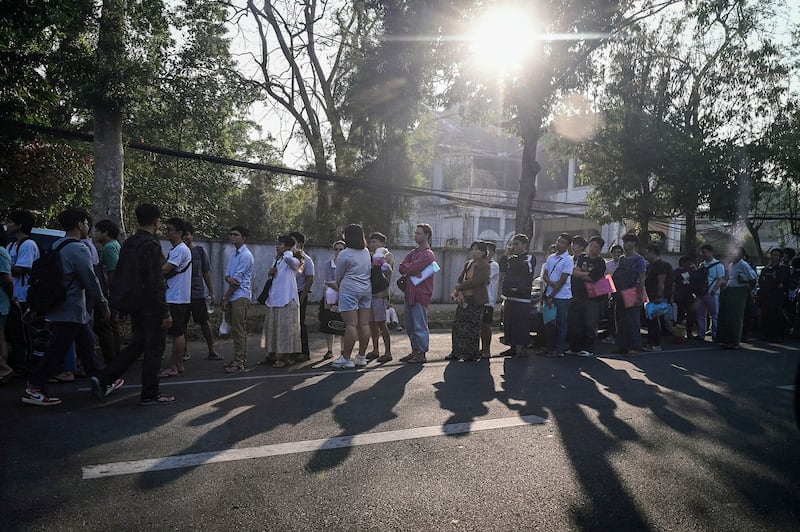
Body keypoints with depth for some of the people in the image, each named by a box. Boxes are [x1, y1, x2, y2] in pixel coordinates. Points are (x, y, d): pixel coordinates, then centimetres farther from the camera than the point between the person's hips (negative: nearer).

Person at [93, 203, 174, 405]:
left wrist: (118, 301, 24)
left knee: (137, 344, 19)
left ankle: (104, 379, 12)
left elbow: (119, 275, 15)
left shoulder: (128, 243, 10)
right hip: (150, 305, -8)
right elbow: (155, 283, -21)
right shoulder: (151, 245, -17)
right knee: (154, 347, 2)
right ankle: (150, 394, 10)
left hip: (133, 303, 8)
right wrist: (165, 312, -17)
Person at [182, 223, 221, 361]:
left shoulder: (200, 250, 3)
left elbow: (206, 273, 6)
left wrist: (211, 293, 4)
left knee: (204, 322, 2)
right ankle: (185, 352, 19)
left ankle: (212, 351, 11)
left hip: (198, 293, -1)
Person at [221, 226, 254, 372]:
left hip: (240, 296, -9)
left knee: (238, 330, -8)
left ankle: (239, 361, -4)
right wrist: (229, 278, -15)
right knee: (236, 329, 12)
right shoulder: (234, 255, 17)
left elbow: (238, 280, -14)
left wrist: (225, 298, -10)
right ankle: (240, 359, 20)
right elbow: (227, 275, 12)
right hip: (233, 297, 9)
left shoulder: (246, 255, -11)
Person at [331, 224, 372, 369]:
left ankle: (346, 358, -5)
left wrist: (338, 285, 21)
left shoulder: (345, 254, -10)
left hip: (349, 290, -7)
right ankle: (362, 357, 13)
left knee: (351, 325, -8)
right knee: (364, 324, 6)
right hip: (366, 290, 7)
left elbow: (338, 275, -1)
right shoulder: (366, 252, 10)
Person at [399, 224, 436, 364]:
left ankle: (422, 355, 4)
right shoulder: (413, 252, 17)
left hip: (421, 294, -9)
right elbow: (401, 268, 3)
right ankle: (415, 351, 25)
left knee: (420, 326, -4)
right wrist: (413, 272, -11)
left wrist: (406, 268, 0)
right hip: (409, 293, 9)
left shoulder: (428, 255, -11)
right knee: (410, 326, 15)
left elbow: (405, 268, -20)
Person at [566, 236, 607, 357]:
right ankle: (575, 347, 17)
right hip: (578, 296, 5)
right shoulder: (581, 257, 13)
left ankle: (588, 349, 7)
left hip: (592, 298, -5)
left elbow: (591, 278, -13)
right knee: (574, 323, 7)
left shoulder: (600, 263, -3)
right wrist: (586, 274, -10)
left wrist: (579, 274, -3)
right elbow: (575, 272, 2)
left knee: (590, 324, -3)